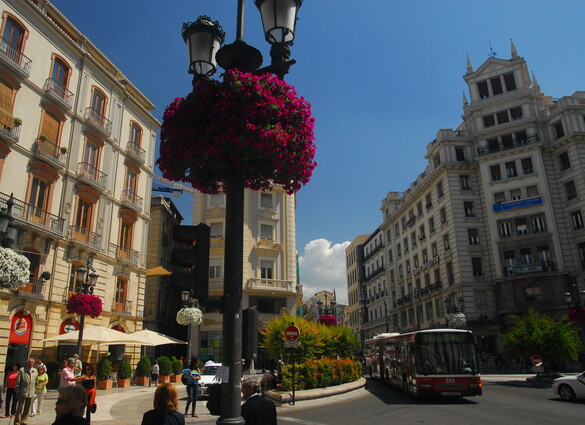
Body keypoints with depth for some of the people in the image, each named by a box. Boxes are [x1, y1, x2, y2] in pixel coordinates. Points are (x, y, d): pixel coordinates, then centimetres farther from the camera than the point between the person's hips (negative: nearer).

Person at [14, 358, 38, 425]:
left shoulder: (35, 371, 8)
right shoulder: (22, 370, -3)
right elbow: (18, 382, -2)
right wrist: (17, 392, -5)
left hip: (31, 393, 4)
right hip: (23, 392, -4)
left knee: (27, 409, 9)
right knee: (20, 408, 2)